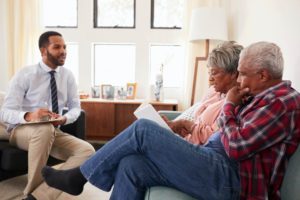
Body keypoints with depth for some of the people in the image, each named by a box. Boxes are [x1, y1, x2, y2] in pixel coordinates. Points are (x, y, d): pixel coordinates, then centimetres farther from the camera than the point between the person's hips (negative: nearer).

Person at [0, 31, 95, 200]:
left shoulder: (68, 75, 1)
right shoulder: (25, 75, -10)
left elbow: (75, 107, 6)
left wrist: (65, 118, -18)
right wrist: (29, 116, -36)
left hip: (53, 132, 4)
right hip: (21, 130, -3)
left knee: (87, 151, -22)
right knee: (45, 129, -39)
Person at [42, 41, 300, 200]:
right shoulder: (264, 96, 20)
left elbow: (236, 147, -17)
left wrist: (229, 106, -4)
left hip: (227, 177, -9)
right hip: (217, 166, 9)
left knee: (143, 129, -16)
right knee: (131, 165, -9)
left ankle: (79, 175, 1)